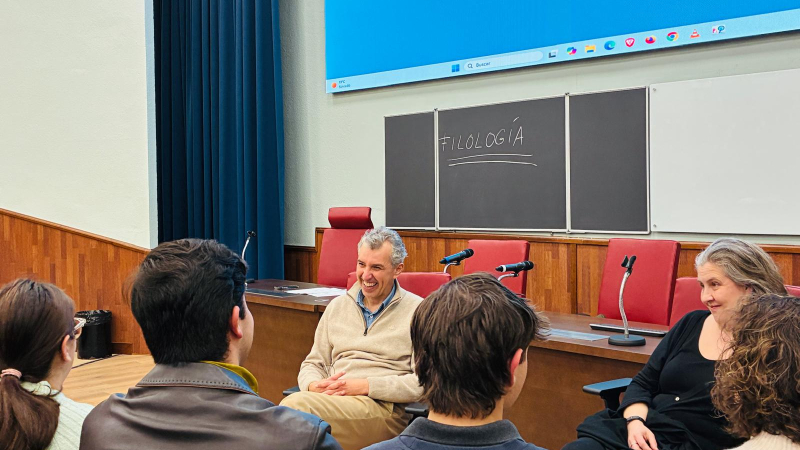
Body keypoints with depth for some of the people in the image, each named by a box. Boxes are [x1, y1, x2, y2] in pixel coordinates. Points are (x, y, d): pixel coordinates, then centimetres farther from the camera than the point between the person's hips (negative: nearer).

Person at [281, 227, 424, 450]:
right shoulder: (338, 306, 19)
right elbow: (313, 364, 21)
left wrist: (365, 386, -13)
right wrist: (314, 386, -3)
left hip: (382, 407, -5)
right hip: (332, 399, 5)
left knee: (293, 406, -31)